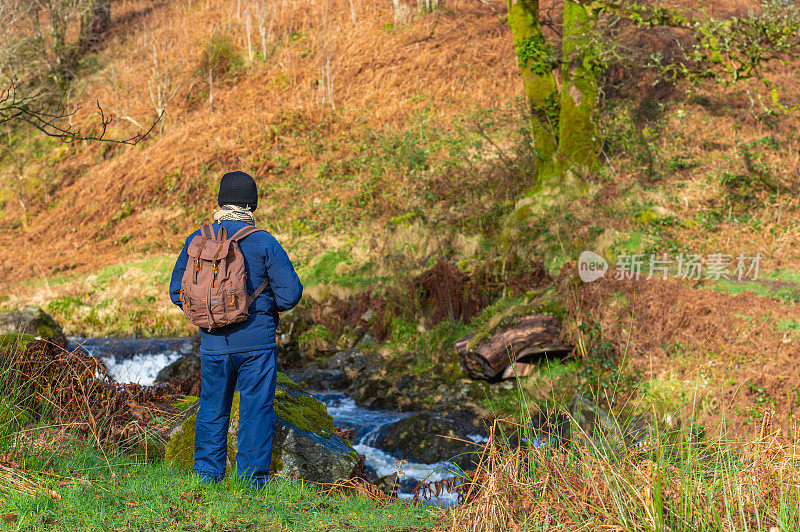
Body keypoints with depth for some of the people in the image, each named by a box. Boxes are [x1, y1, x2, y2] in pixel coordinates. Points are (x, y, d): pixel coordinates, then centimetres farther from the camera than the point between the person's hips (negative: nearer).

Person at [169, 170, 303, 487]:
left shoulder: (197, 240, 0)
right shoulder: (263, 242, -10)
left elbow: (177, 292, 6)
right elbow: (291, 292, -10)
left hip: (213, 342, 3)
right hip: (256, 341, -3)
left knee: (212, 410, 16)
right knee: (256, 411, 5)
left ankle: (207, 476, 20)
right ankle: (252, 481, 8)